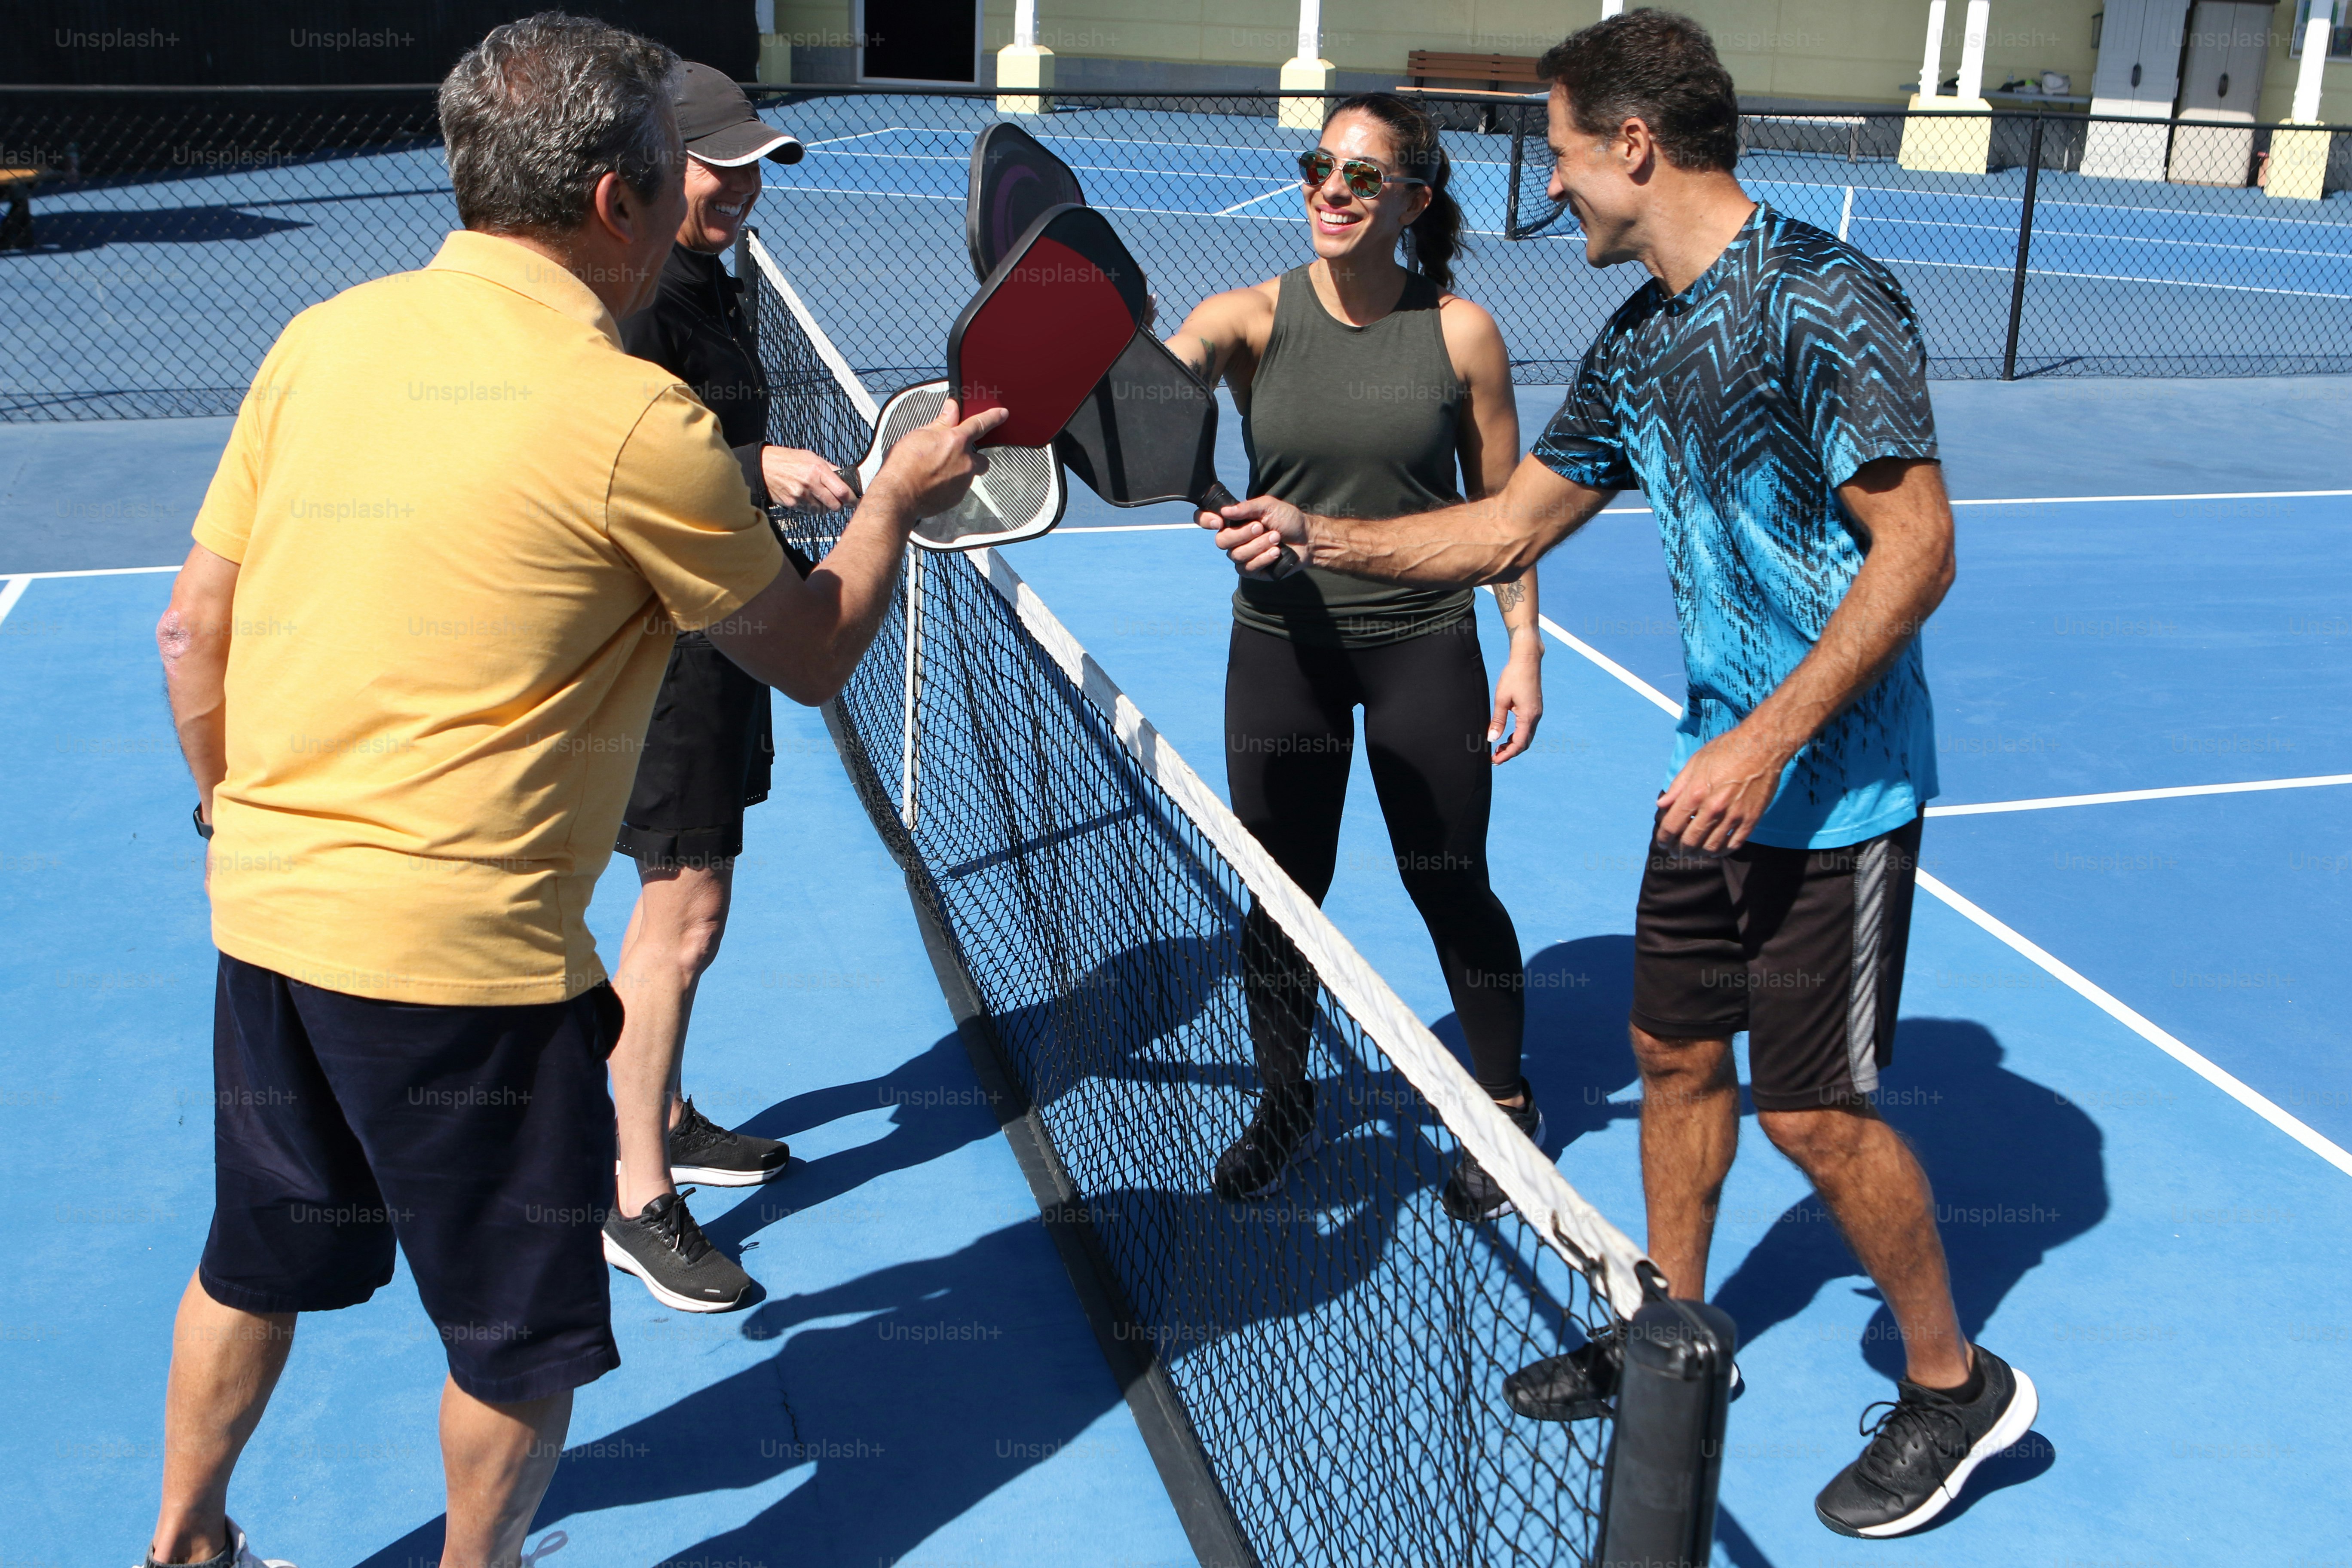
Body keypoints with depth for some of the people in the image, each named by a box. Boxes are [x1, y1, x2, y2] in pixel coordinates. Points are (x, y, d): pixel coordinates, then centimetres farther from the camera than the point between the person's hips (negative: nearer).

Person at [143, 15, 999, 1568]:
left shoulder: (323, 339, 1)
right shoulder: (636, 420, -17)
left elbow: (193, 630, 7)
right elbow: (815, 655, -4)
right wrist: (896, 500, 12)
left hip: (262, 908, 7)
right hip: (460, 952, -7)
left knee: (260, 1260, 27)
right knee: (526, 1332, 15)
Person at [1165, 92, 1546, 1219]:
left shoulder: (1461, 332, -5)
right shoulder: (1253, 319, -6)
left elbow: (1505, 504, 2)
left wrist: (1525, 647, -1)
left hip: (1425, 641, -1)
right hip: (1283, 642, 1)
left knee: (1448, 886, 7)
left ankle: (1506, 1106, 29)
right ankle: (1283, 1107, 32)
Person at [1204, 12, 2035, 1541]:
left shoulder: (1825, 299, -19)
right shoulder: (1636, 346, 7)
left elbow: (1918, 546, -22)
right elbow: (1513, 522, 18)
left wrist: (1769, 743, -25)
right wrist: (1314, 535, 14)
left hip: (1836, 785, -8)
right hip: (1720, 776, 8)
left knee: (1813, 1108, -1)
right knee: (1675, 1053, 16)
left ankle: (1955, 1383, 22)